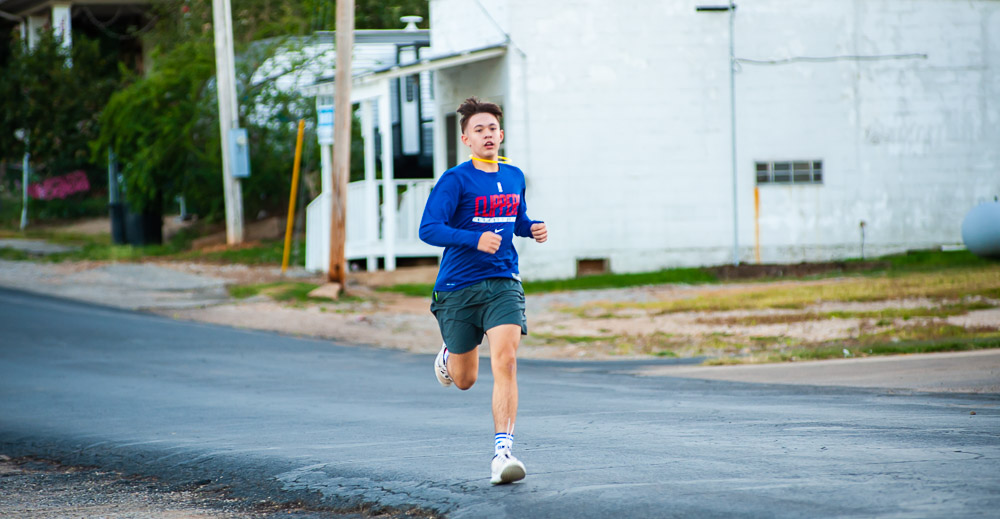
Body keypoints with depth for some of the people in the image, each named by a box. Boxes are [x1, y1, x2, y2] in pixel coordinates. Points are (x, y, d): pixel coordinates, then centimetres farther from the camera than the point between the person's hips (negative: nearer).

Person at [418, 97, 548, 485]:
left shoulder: (514, 177, 10)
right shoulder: (455, 180, -7)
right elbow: (428, 230, -14)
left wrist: (532, 229, 5)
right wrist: (476, 239, -27)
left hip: (503, 284, 2)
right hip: (458, 288, -2)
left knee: (505, 360, -20)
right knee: (464, 380, 10)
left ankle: (502, 453, -23)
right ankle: (448, 354, 49)